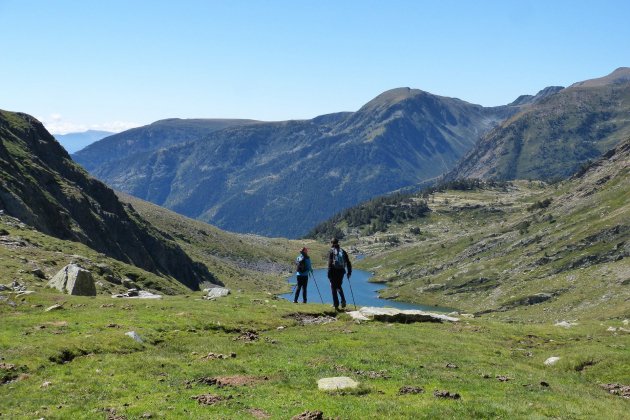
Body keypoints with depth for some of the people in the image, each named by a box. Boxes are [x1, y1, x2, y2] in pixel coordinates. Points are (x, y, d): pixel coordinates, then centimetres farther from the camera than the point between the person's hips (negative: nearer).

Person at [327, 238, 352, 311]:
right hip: (341, 271, 4)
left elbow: (330, 263, -13)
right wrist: (349, 272, 13)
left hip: (334, 271, -4)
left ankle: (336, 305, 2)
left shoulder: (331, 251, -5)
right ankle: (343, 300, 4)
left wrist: (329, 274, -12)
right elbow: (348, 262, 7)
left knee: (334, 288, 5)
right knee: (339, 286, 23)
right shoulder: (343, 251, 8)